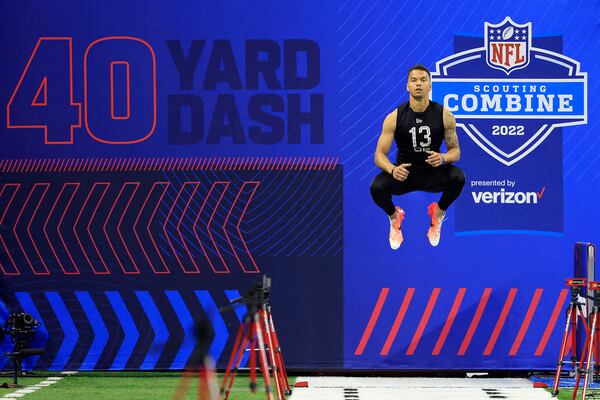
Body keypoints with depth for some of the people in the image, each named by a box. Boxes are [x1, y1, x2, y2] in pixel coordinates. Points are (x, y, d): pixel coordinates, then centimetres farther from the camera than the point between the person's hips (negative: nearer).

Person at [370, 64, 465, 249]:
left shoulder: (444, 115, -12)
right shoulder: (394, 117, -14)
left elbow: (455, 150, -4)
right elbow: (379, 154, -12)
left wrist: (443, 158, -29)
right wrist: (392, 170, -35)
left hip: (433, 171, 0)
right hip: (404, 172, 0)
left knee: (458, 178, -32)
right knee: (377, 188, -30)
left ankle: (438, 214, 3)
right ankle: (395, 217, 7)